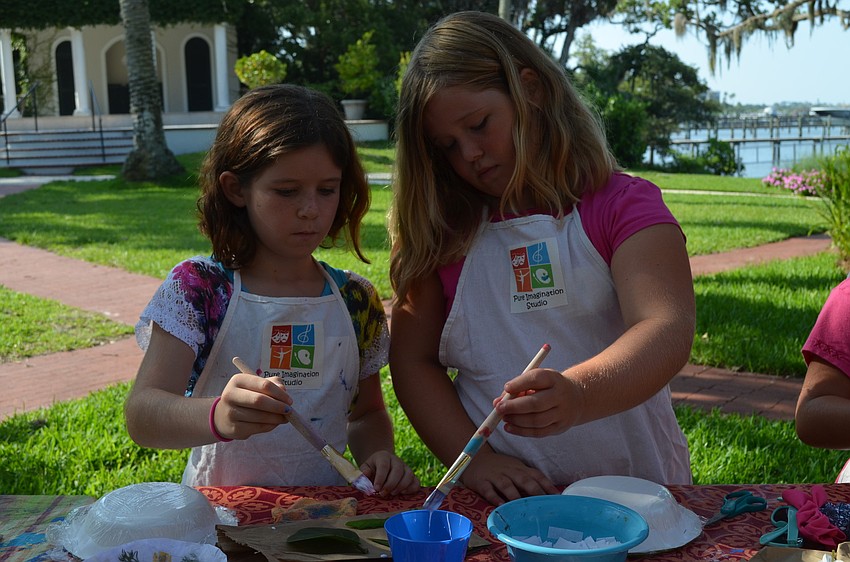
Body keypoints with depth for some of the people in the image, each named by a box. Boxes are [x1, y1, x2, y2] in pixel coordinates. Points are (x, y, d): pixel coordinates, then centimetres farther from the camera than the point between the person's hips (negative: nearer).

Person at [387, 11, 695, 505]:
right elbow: (413, 360, 7)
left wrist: (578, 394, -32)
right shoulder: (444, 230, 10)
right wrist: (476, 460, -8)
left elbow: (668, 331, -13)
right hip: (501, 499, 2)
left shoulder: (624, 206, 2)